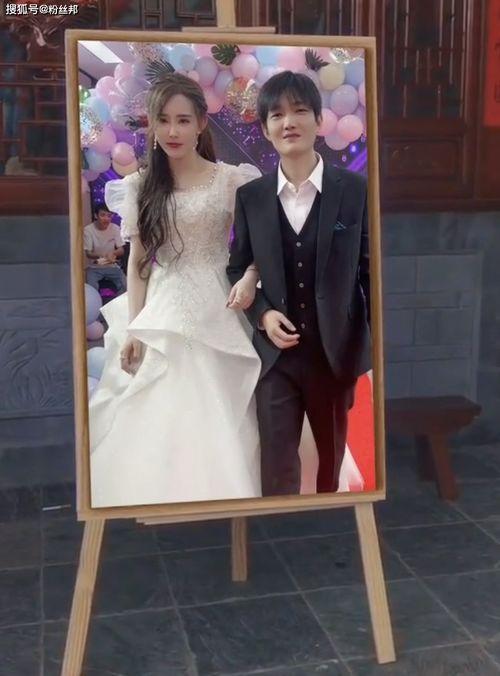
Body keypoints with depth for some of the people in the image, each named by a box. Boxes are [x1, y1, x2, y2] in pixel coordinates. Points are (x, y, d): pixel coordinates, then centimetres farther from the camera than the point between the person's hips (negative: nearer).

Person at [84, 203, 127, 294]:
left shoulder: (115, 228, -5)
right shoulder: (88, 230, -12)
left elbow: (121, 251, -3)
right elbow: (88, 253, -11)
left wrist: (113, 253, -27)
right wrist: (104, 256, -31)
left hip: (112, 266, 2)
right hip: (94, 267, -2)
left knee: (125, 285, -21)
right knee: (91, 288, -29)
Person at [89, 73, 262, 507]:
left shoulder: (231, 180, -1)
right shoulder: (140, 186, 7)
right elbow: (137, 261, 6)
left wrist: (249, 279, -20)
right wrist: (135, 329, 0)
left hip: (215, 315, -2)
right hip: (160, 316, 2)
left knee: (217, 427, -1)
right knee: (153, 429, 5)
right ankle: (155, 503, 21)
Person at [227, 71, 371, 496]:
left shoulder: (356, 190, -6)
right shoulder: (250, 197, 0)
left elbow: (372, 272, -5)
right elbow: (238, 268, 8)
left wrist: (380, 350, -8)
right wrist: (262, 314, -10)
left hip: (337, 350, 0)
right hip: (276, 352, 0)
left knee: (332, 454, 20)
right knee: (277, 468, 1)